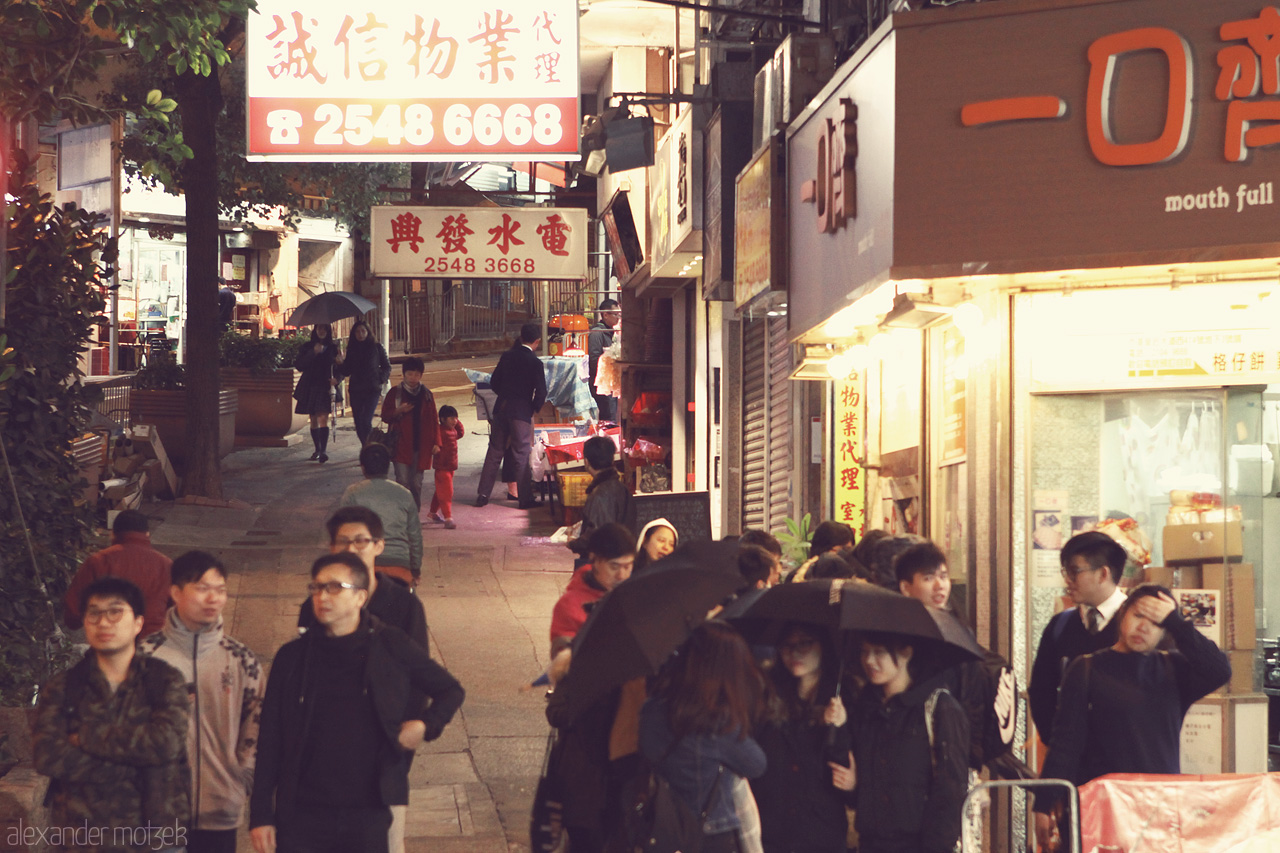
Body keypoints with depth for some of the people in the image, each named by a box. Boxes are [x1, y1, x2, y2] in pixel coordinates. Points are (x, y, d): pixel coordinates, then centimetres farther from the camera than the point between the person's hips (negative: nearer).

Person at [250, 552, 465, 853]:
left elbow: (451, 691, 15)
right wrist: (260, 814, 1)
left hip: (368, 817, 0)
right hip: (303, 815, 0)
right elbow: (269, 743, 5)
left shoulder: (391, 648, 2)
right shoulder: (292, 657, 4)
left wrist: (426, 726, -4)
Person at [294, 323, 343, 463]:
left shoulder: (332, 348, 7)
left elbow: (340, 369, 6)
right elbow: (299, 365, -5)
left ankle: (323, 451, -23)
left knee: (323, 418, -15)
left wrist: (336, 379, -16)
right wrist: (313, 353, -16)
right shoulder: (307, 348, 7)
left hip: (325, 388, -2)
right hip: (309, 387, 2)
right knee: (314, 420, 7)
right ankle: (317, 449, 20)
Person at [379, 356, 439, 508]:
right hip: (401, 446, -2)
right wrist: (398, 411, -17)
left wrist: (436, 442, 2)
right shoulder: (395, 393, 3)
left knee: (416, 484, 7)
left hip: (421, 447, 2)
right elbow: (385, 416, 4)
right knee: (402, 481, -10)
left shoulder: (427, 395, 8)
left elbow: (434, 420, 9)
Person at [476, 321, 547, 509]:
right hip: (521, 412, -5)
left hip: (501, 409, 5)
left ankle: (483, 495, 14)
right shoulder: (535, 363, -10)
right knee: (521, 455, 1)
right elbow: (541, 392, -11)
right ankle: (525, 499, 5)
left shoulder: (507, 356, 5)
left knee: (494, 452, 12)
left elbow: (494, 382, 11)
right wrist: (535, 409, 7)